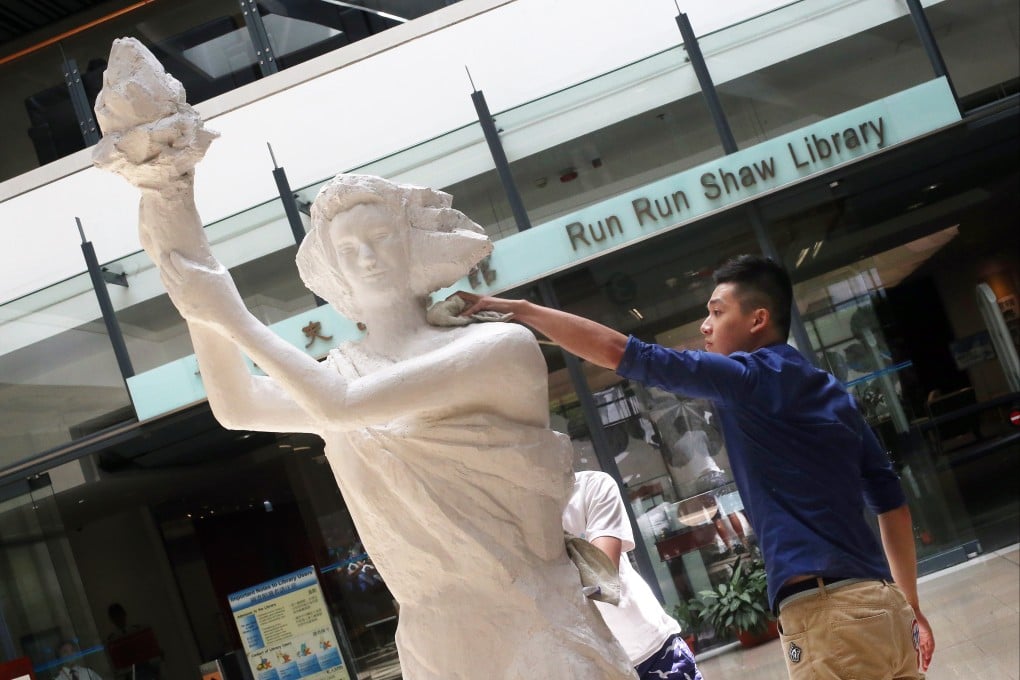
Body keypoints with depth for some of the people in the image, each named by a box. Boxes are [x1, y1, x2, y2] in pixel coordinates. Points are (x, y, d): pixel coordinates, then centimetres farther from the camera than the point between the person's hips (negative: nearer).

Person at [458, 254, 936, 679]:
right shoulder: (831, 393, 19)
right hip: (881, 603, 8)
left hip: (826, 612, -8)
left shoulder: (751, 379, -5)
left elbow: (621, 353, -9)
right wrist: (910, 608, 25)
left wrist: (517, 309, -2)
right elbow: (891, 502, 20)